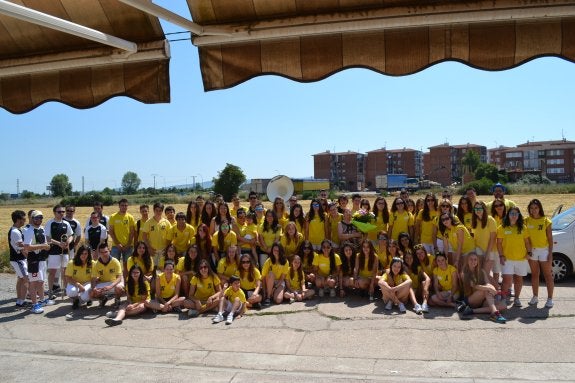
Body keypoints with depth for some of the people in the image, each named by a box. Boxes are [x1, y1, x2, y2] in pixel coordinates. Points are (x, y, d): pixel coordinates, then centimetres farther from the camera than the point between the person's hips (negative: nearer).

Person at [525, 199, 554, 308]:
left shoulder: (546, 221, -5)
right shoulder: (527, 221, 0)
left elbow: (550, 238, -5)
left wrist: (550, 253, -9)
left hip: (544, 250, -2)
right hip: (532, 250, 2)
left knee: (548, 275, 2)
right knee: (534, 274, 12)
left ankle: (550, 299, 9)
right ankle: (535, 297, 21)